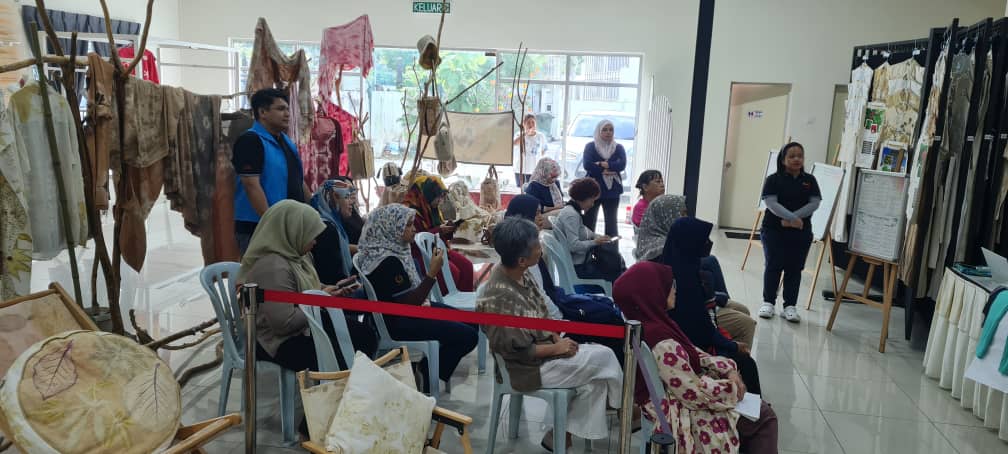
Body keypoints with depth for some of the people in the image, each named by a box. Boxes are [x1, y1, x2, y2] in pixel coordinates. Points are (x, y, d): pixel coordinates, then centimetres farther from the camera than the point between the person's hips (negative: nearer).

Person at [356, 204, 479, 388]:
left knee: (471, 321, 11)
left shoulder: (392, 247, 3)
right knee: (468, 336, -13)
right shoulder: (387, 261, -26)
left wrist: (423, 299, -3)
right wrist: (433, 273, -27)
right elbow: (409, 304, -26)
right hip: (397, 323, -10)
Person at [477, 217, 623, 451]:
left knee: (594, 378, 0)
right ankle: (622, 405, 23)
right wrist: (557, 348, -13)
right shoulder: (501, 299, -31)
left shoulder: (520, 274, -5)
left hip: (543, 347, 8)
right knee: (605, 357, -5)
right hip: (528, 368, -8)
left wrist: (557, 338, -5)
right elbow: (519, 351, -21)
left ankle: (559, 438, 11)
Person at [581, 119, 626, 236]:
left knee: (611, 222, 6)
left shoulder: (618, 148, 8)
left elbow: (622, 165, -10)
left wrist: (602, 164, -17)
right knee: (589, 221, 2)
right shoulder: (590, 146, 3)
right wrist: (604, 171, -16)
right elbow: (587, 165, -11)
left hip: (612, 190, 2)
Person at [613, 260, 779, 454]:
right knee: (764, 416, 6)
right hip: (683, 415, -9)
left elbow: (693, 354, 8)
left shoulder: (652, 322, -4)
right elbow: (695, 395, -26)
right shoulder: (661, 344, -33)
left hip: (679, 396, 9)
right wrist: (733, 389, -10)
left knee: (760, 408, 18)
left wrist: (728, 369, -4)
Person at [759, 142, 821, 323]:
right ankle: (768, 302, 14)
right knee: (773, 266, 3)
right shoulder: (773, 179, -3)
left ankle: (790, 306, 12)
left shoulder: (810, 180, 6)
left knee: (794, 269, 4)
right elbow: (771, 203, -13)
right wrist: (792, 218, -24)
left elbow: (814, 203, -3)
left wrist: (793, 218, -15)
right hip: (774, 231, -2)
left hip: (801, 233, 2)